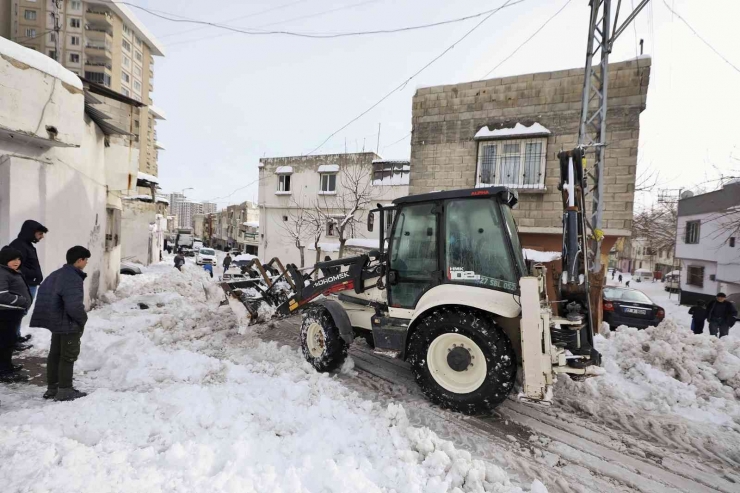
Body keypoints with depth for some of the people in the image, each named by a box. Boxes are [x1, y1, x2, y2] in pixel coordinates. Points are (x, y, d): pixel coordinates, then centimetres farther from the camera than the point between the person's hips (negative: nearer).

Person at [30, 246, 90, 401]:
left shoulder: (56, 274, 8)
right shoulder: (74, 279, -24)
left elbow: (43, 293, 16)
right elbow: (74, 305, -29)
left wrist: (52, 314, 20)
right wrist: (83, 319, -11)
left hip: (56, 322, 10)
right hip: (70, 325, -9)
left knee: (54, 355, 17)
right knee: (68, 357, 2)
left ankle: (51, 388, 27)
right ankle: (64, 391, 10)